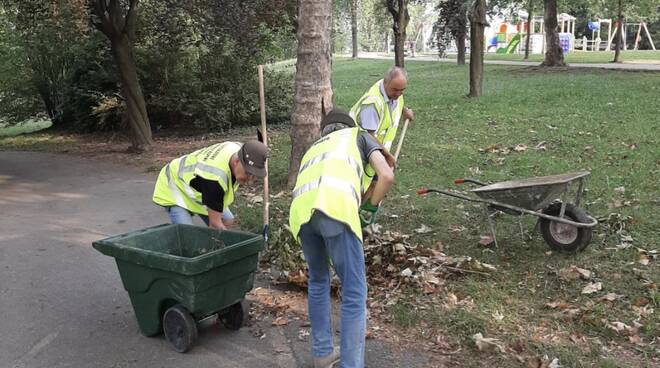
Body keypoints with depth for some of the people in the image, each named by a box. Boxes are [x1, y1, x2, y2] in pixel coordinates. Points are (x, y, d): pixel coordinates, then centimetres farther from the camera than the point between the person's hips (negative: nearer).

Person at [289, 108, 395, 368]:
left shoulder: (313, 151, 44)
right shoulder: (359, 136, 33)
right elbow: (387, 175, 17)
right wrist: (372, 205, 36)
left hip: (300, 213, 5)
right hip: (336, 209, -5)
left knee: (318, 279, 28)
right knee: (354, 292, 4)